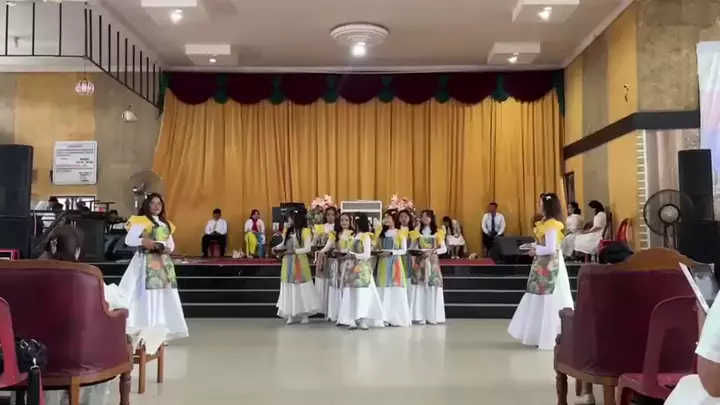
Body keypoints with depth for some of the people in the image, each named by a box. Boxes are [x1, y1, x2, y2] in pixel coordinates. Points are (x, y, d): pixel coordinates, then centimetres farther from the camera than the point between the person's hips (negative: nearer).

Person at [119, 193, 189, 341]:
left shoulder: (166, 224, 17)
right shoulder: (141, 221, -3)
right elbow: (128, 240, -11)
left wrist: (166, 248, -3)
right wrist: (143, 241, -28)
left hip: (164, 263, 7)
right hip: (148, 262, -7)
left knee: (165, 297, 7)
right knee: (149, 296, -9)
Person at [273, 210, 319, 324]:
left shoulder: (305, 231, -11)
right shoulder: (287, 231, 3)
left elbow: (307, 248, -15)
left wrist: (293, 251, -21)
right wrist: (277, 248, -4)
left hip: (300, 262, -5)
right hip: (288, 262, 5)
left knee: (302, 288, 4)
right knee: (289, 289, 6)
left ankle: (304, 314, 15)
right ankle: (290, 314, 14)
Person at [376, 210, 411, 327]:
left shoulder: (400, 233, 1)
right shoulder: (382, 233, 15)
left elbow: (404, 250, -5)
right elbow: (378, 247, 17)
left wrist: (391, 252, -16)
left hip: (395, 263, -4)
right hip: (383, 264, 4)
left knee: (396, 290, -6)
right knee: (384, 290, 0)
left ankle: (397, 318, -3)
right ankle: (385, 317, 2)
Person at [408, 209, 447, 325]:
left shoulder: (438, 232, 4)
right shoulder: (417, 232, 8)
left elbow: (444, 249, 0)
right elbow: (412, 247, 9)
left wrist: (432, 251, -14)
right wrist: (416, 252, -13)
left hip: (432, 262, -1)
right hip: (420, 263, 1)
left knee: (433, 288, -4)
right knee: (419, 288, -5)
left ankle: (433, 316, 2)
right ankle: (420, 316, -2)